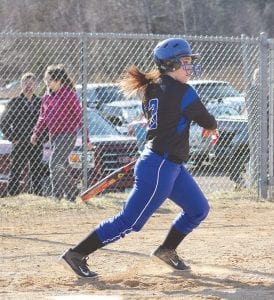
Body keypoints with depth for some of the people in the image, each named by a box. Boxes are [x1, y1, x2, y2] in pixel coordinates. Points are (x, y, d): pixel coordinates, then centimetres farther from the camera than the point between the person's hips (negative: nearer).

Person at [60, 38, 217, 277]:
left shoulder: (151, 89, 8)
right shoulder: (182, 92, -16)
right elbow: (207, 122, -5)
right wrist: (212, 126, 15)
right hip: (160, 168, -10)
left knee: (199, 210, 19)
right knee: (129, 222, -5)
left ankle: (167, 250, 32)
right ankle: (77, 254, -2)